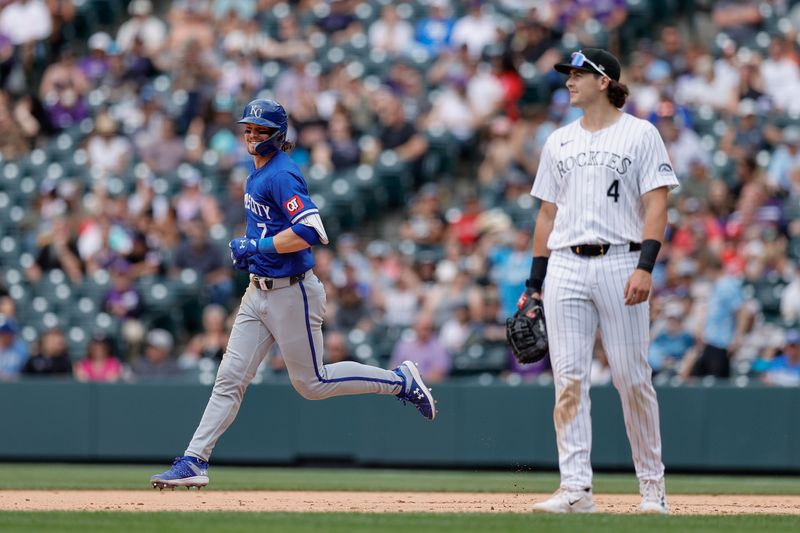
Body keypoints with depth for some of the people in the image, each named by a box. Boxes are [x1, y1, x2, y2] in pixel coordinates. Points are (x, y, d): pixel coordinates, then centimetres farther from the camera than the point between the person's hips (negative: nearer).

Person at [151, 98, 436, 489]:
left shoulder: (282, 175, -18)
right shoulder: (256, 173, 12)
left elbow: (310, 231, -29)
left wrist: (257, 245, -21)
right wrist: (249, 250, 13)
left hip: (292, 293, -9)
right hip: (259, 292, 9)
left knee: (311, 383, 2)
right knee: (230, 379, 3)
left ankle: (401, 381, 16)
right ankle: (194, 462, 1)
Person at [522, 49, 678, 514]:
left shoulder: (640, 135, 2)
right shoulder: (559, 142, 17)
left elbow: (657, 205, -5)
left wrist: (645, 266, -17)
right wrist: (536, 281, 14)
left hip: (619, 263, -4)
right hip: (566, 267, 4)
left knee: (632, 379, -3)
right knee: (569, 380, -4)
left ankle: (653, 485, 9)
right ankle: (576, 489, -5)